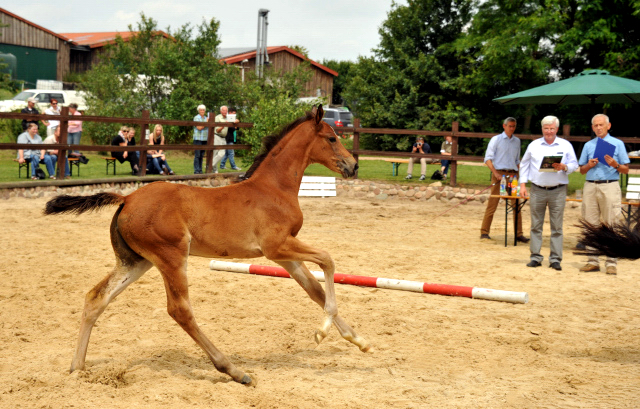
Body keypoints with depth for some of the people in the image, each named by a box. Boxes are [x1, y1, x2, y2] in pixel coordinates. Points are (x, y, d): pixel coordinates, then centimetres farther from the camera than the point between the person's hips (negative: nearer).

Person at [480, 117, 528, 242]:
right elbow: (488, 159, -3)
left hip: (513, 175, 4)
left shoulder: (517, 141, 17)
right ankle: (484, 232, 3)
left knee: (516, 204, 0)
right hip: (499, 173, -4)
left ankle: (518, 234, 3)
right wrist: (495, 173, -16)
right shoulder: (496, 139, 3)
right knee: (492, 204, -4)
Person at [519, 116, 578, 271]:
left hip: (558, 191, -1)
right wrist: (523, 184, 6)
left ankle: (555, 258, 5)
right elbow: (524, 165, 14)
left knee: (557, 226, 0)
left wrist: (563, 167, -15)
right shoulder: (534, 145, 10)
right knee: (536, 225, 3)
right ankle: (535, 257, 10)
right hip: (537, 190, 1)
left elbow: (574, 165, 7)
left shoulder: (565, 145, 7)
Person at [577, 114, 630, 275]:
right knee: (591, 224, 3)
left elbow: (626, 170, 4)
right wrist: (589, 165, -4)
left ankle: (611, 262, -4)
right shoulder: (588, 145, 17)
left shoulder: (617, 144, 8)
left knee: (611, 224, -6)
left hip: (609, 187, -3)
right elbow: (582, 170, 17)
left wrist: (615, 164, -15)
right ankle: (593, 261, 8)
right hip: (590, 187, 4)